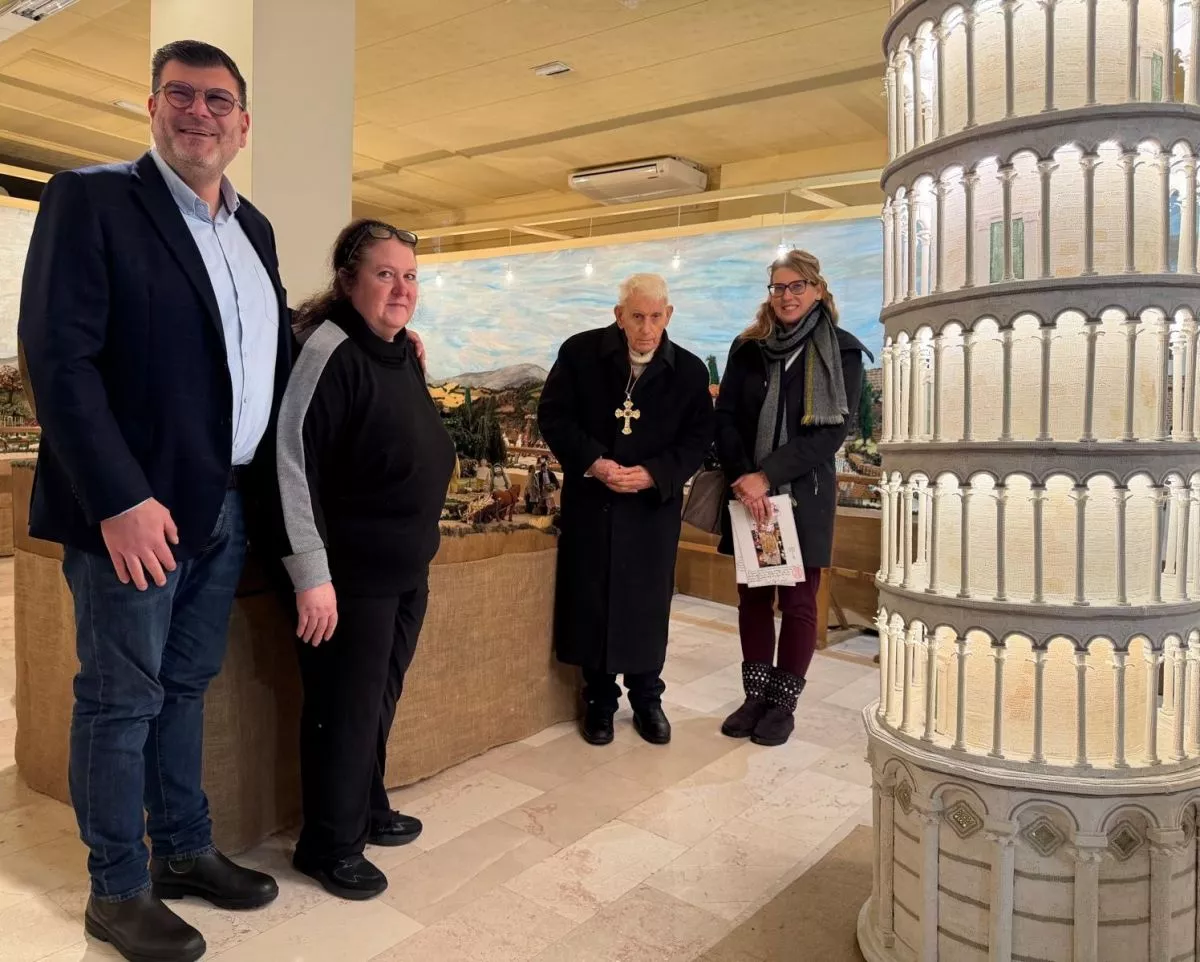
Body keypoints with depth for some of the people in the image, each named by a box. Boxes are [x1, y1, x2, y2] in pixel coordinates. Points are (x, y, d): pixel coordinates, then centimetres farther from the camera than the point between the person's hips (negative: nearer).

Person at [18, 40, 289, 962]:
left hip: (228, 506, 6)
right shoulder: (91, 197, -7)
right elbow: (58, 356, -14)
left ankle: (184, 850, 34)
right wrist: (121, 500, -20)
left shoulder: (253, 228, 13)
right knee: (122, 700, 7)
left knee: (186, 687, 18)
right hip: (135, 507, -6)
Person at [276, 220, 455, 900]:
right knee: (346, 706, 5)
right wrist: (311, 573, -24)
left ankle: (368, 809, 38)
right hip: (351, 572, -8)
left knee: (382, 697, 19)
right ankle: (329, 844, 24)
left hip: (408, 566, 8)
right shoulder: (331, 352, -18)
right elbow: (293, 461, -23)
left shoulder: (403, 353, 9)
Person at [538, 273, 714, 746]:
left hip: (654, 506, 0)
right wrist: (593, 462, -17)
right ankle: (599, 699, 25)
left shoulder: (690, 370, -2)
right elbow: (552, 415, -4)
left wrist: (654, 474, -17)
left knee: (648, 605, 7)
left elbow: (698, 438, -1)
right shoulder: (580, 352, -4)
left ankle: (647, 698, 28)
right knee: (591, 601, 7)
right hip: (590, 501, 0)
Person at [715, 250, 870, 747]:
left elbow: (831, 432, -11)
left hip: (805, 496, -3)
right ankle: (756, 696, 21)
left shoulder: (842, 353, -3)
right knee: (753, 596, 9)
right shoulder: (748, 347, 6)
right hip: (749, 494, 3)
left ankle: (783, 704, 17)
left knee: (797, 601, 4)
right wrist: (743, 479, -14)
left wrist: (766, 476, -18)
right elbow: (725, 419, 1)